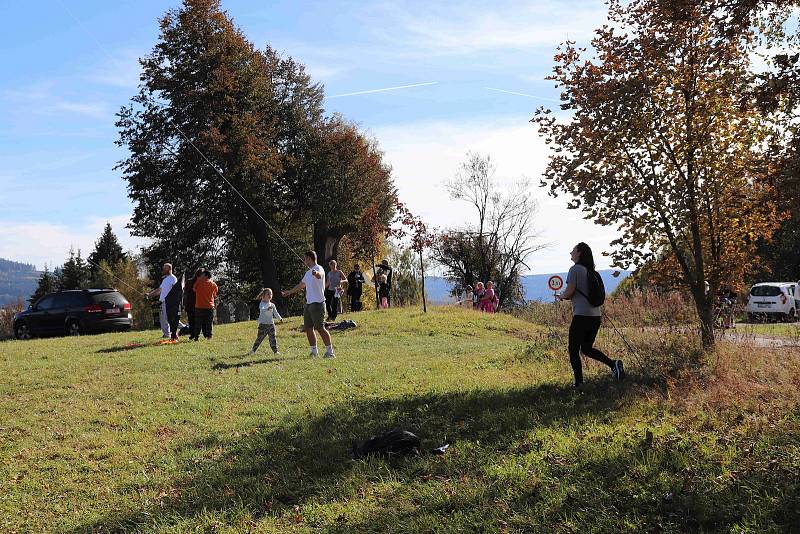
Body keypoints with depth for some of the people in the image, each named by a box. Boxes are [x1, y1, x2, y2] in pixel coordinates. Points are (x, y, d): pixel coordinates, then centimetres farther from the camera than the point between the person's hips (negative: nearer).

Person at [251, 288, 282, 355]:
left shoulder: (272, 305, 9)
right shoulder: (262, 304, -6)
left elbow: (275, 313, 10)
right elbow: (262, 310, -26)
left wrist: (279, 318, -7)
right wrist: (267, 309, -45)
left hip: (271, 324, 4)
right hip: (263, 324, -4)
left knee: (273, 338, -2)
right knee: (259, 338, 2)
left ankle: (275, 350, 0)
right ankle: (253, 350, 16)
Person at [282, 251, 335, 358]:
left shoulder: (318, 268, -8)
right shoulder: (308, 273, 21)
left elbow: (319, 275, -33)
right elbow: (301, 285, 35)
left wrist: (316, 273, -57)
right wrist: (289, 292, 44)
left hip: (317, 303, -9)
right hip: (308, 304, 9)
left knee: (320, 328, -12)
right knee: (308, 329, 8)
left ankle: (330, 351, -7)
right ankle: (314, 351, 17)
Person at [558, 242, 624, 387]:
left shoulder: (575, 269, -8)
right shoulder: (591, 271, 15)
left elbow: (569, 292, -14)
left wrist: (562, 296, 8)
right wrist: (567, 296, 21)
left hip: (581, 316, -8)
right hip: (595, 316, 8)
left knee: (574, 351, 3)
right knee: (586, 348, 19)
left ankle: (579, 383, 2)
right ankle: (613, 363, 1)